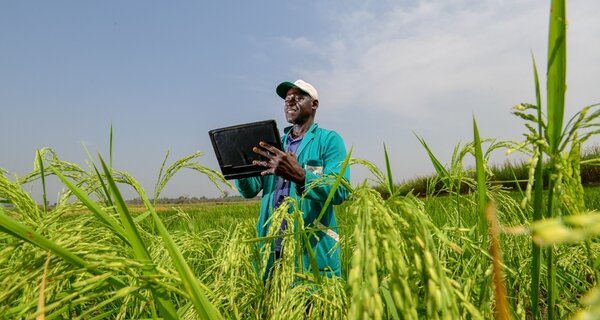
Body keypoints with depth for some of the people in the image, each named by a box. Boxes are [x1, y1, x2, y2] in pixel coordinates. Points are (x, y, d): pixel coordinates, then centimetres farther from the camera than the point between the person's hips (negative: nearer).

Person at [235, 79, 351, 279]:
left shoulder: (329, 140, -1)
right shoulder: (275, 144, 15)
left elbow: (340, 191, -16)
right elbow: (250, 190, 7)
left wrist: (299, 176, -32)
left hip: (313, 250, -5)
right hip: (271, 250, 5)